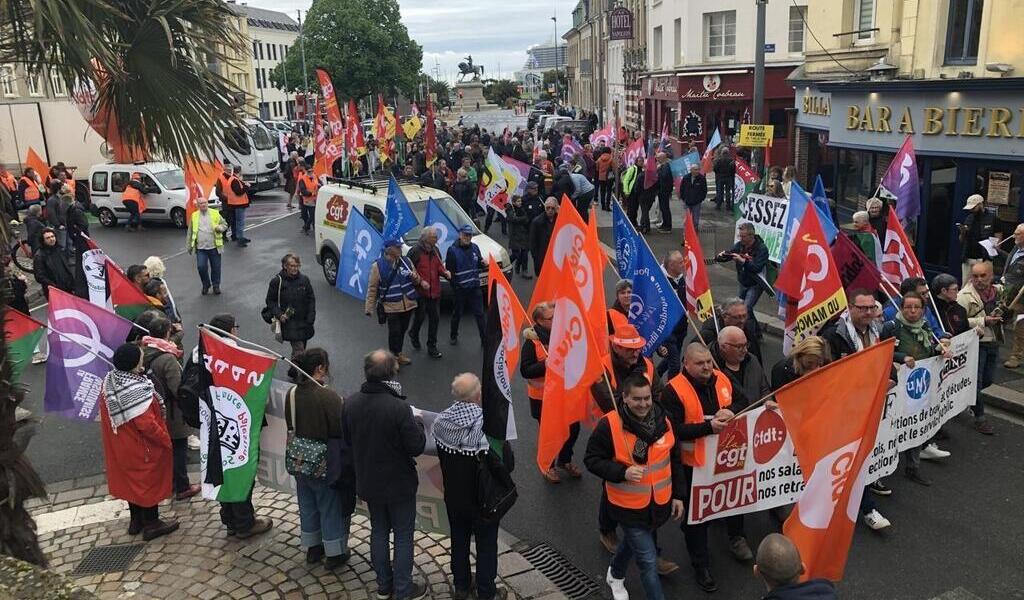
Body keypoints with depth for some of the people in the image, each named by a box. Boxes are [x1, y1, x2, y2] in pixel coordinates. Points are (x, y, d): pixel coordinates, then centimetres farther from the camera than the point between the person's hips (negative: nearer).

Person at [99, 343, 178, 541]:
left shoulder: (108, 382, -4)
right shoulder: (136, 390, -31)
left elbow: (106, 415, 8)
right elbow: (146, 424, -29)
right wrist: (166, 440, -17)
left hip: (120, 446, 8)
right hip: (142, 448, -8)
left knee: (131, 480, 22)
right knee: (149, 481, 9)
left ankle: (136, 520, 36)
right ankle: (151, 524, 22)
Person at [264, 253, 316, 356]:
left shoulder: (304, 280, 3)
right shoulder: (276, 281, -6)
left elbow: (311, 299, 9)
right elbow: (270, 301, 1)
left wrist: (310, 317, -1)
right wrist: (279, 315, -14)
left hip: (304, 322, 4)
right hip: (288, 322, -4)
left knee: (302, 347, 14)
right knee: (298, 348, -14)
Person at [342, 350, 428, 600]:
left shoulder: (351, 403, -11)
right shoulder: (399, 408, -30)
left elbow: (347, 438, 3)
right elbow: (416, 447, -23)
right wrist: (418, 425, -5)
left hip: (368, 482, 5)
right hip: (399, 484, -5)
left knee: (378, 531, 22)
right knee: (403, 536, 12)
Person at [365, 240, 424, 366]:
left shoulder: (406, 261, 4)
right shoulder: (378, 266, -9)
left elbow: (417, 279, 14)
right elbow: (372, 288, -6)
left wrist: (416, 278, -11)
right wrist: (369, 307, -8)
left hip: (408, 305, 5)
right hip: (391, 307, -5)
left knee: (402, 330, 16)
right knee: (394, 332, -1)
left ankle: (398, 353, 34)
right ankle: (395, 356, 17)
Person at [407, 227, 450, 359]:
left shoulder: (435, 250, 9)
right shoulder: (415, 251, -13)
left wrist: (445, 272, -4)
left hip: (434, 291, 6)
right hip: (420, 291, -6)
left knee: (435, 318, 8)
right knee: (420, 316, 2)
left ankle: (432, 346, 19)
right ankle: (413, 334, 35)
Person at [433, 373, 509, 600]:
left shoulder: (441, 421, -15)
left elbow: (441, 456, -1)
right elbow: (506, 462, -21)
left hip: (454, 496, 4)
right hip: (484, 498, -4)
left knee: (459, 540, 23)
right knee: (486, 544, 16)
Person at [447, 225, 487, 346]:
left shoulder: (475, 248, 4)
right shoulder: (453, 250, -11)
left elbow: (479, 264, 16)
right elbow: (449, 270, -11)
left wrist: (484, 263, -6)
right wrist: (455, 284, -17)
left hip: (475, 287, 3)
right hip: (460, 288, -3)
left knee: (479, 313, 5)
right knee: (457, 313, 13)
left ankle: (485, 338, 10)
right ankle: (453, 336, 32)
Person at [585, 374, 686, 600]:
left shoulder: (662, 419, -6)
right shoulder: (609, 424, -22)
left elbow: (674, 460, 5)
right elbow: (592, 460, -14)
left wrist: (678, 495, 7)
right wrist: (623, 472, -27)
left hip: (660, 503, 6)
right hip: (629, 506, -5)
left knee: (633, 541, 29)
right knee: (649, 561, -4)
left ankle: (616, 575, 57)